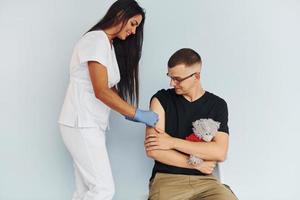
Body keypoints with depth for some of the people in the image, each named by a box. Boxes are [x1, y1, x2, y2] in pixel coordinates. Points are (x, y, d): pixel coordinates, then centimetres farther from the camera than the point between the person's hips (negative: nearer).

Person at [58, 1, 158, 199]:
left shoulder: (110, 45, 18)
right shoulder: (97, 39, -12)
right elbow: (101, 91, -19)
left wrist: (129, 113, 0)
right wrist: (137, 114, -14)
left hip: (92, 123, 9)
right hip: (81, 123, -9)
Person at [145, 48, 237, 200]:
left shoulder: (217, 105, 5)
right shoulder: (161, 100, 0)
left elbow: (220, 152, -7)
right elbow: (153, 150, -8)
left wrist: (173, 142, -12)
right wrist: (197, 164, -6)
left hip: (205, 180, 2)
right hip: (167, 179, -1)